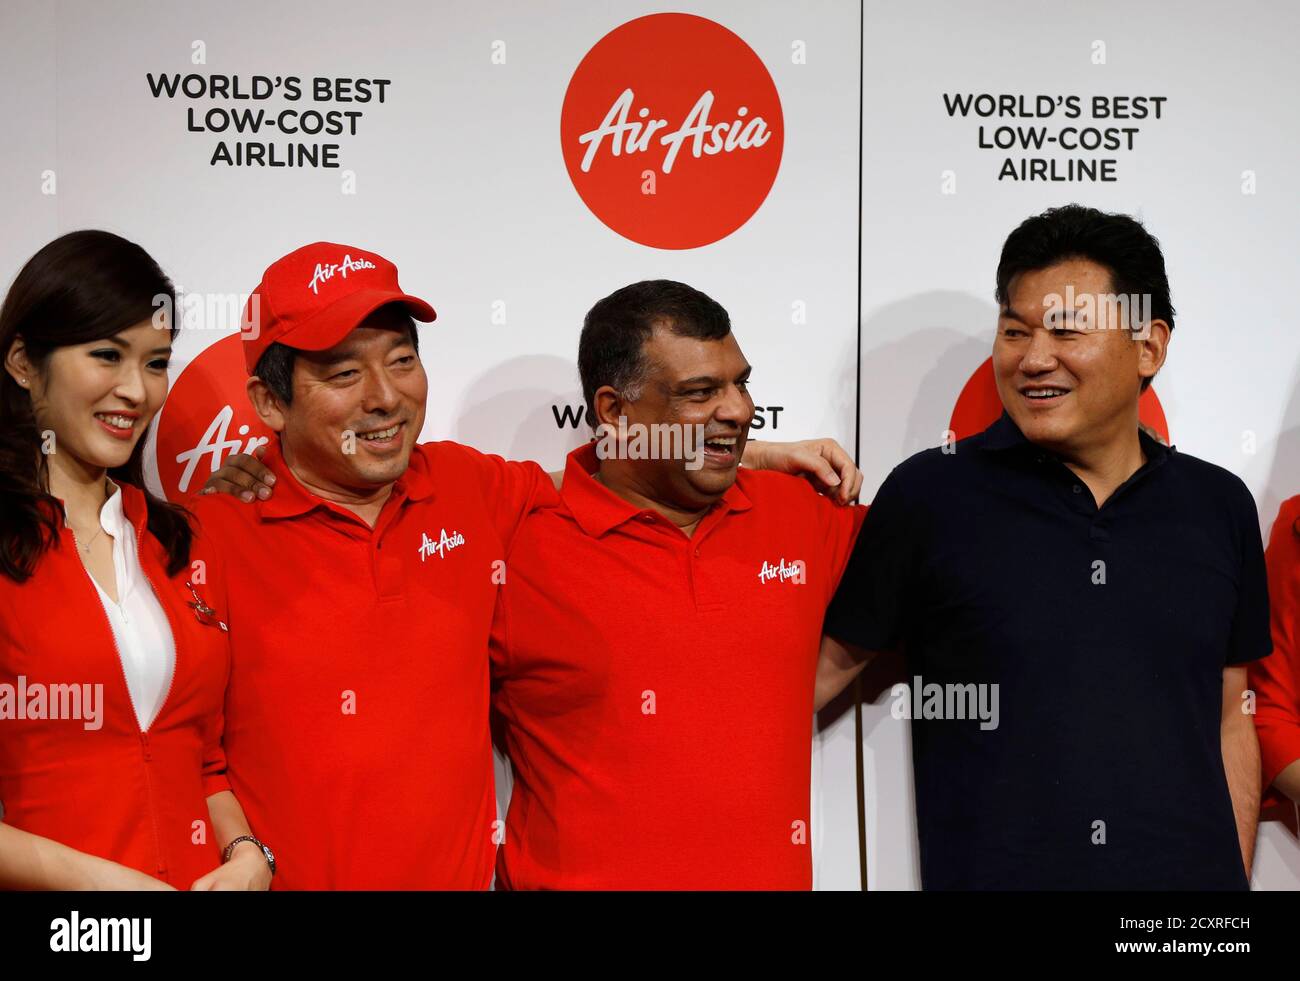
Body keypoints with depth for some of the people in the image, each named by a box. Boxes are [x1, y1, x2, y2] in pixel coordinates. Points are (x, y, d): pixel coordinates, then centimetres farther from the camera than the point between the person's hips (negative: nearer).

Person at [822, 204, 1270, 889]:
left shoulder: (1219, 507, 5)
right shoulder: (928, 495, -5)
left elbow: (1230, 723, 9)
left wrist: (1233, 875, 6)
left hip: (1188, 872, 3)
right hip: (990, 870, -2)